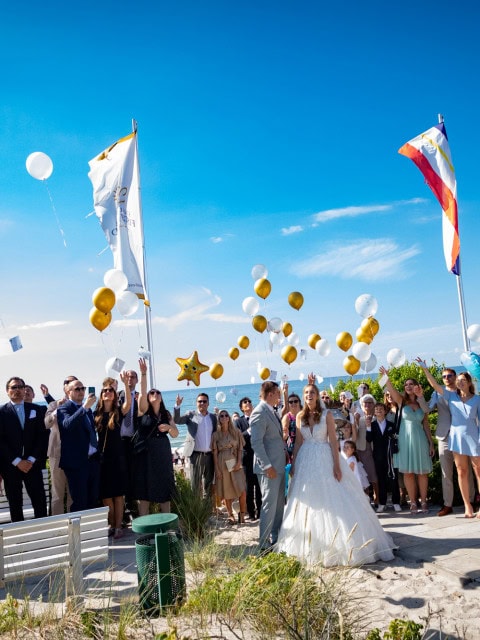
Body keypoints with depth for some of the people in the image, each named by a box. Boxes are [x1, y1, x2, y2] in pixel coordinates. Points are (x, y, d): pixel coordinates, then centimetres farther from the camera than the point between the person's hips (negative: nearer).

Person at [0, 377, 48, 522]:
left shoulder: (34, 409, 8)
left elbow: (40, 436, 5)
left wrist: (31, 460, -5)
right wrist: (17, 461, -10)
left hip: (32, 464, 2)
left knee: (40, 501, -1)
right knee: (15, 504, 5)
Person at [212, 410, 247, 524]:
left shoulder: (236, 432, 6)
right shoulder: (216, 434, 3)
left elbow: (240, 448, 4)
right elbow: (215, 453, 2)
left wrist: (238, 462, -8)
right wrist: (217, 469, -4)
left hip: (235, 463, 0)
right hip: (222, 464, 0)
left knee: (242, 490, -9)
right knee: (226, 491, 3)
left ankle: (242, 514, 8)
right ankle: (230, 515, 17)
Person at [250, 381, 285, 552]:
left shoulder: (271, 411, 13)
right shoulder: (259, 413, -17)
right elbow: (256, 443, -22)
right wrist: (267, 466, -23)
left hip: (279, 465, 10)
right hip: (269, 467, -10)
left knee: (279, 504, 16)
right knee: (269, 505, -3)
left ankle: (276, 538, 29)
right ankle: (264, 544, 7)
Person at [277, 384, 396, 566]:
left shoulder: (326, 414, -3)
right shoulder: (300, 416, 5)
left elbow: (333, 440, -7)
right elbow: (298, 443, 8)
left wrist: (337, 465, -13)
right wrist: (293, 465, 4)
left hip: (325, 459, -3)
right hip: (305, 461, 3)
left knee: (332, 500, -1)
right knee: (309, 502, 7)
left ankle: (338, 543, 12)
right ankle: (310, 546, 20)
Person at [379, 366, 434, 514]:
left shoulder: (422, 404, 10)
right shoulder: (402, 401, 1)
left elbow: (426, 425, 10)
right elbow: (392, 391, -20)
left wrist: (431, 443, 3)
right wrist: (387, 378, -36)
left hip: (420, 439, 2)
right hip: (405, 439, -2)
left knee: (422, 472, 4)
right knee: (408, 472, 0)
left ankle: (423, 502, 13)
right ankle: (413, 502, 8)